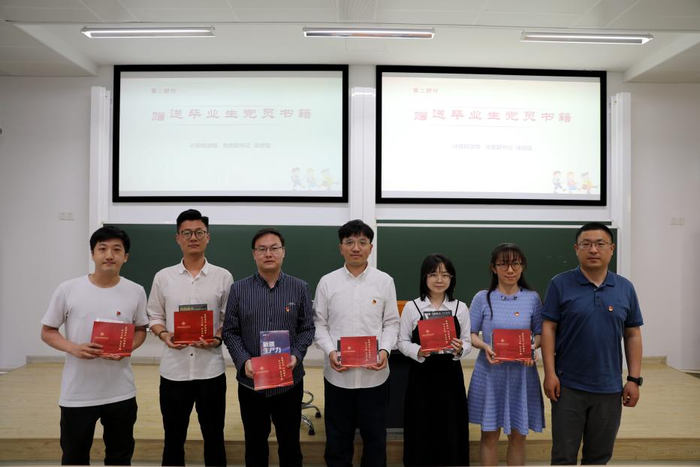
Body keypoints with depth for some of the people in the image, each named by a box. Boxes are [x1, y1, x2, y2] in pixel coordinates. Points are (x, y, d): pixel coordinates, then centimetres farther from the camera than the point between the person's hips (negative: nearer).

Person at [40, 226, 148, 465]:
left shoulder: (136, 291, -4)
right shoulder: (68, 289, -8)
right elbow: (47, 331, 1)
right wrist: (73, 348, -18)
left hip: (121, 393, 1)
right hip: (76, 394, -1)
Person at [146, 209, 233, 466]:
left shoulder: (223, 277, -1)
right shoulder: (163, 277, 3)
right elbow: (154, 316, 9)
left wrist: (217, 338, -15)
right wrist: (164, 335, -11)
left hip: (211, 369, -1)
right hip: (173, 369, 1)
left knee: (214, 438, 12)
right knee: (173, 438, 15)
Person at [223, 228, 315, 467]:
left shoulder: (300, 288, 1)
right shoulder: (238, 289, 0)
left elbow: (307, 329, 1)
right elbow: (230, 331, -1)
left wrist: (296, 356, -15)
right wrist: (243, 361, -15)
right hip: (251, 382, 0)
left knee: (290, 444, 14)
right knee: (255, 444, 17)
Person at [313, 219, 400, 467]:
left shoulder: (385, 281, 0)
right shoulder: (327, 282, -1)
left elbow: (391, 323, 4)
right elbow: (319, 324, 3)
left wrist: (385, 349, -13)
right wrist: (330, 351, -13)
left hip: (374, 374, 0)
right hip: (338, 374, 0)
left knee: (374, 435, 15)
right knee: (338, 436, 15)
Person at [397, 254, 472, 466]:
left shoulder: (460, 308, 3)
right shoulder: (412, 307, -3)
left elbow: (467, 343, 5)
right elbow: (402, 342, 0)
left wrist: (460, 350, -16)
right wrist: (418, 351, -19)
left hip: (450, 376, 2)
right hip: (421, 376, -1)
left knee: (451, 432, 7)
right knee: (421, 431, 5)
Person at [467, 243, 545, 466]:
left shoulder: (532, 298, 1)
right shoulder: (482, 298, -2)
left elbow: (540, 333, 7)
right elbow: (470, 334, 1)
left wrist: (532, 347, -13)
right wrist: (484, 346, -18)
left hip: (522, 373, 1)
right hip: (490, 373, -1)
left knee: (518, 435, 11)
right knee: (489, 434, 8)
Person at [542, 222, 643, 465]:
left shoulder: (625, 288, 3)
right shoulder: (560, 284, -6)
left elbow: (633, 335, 7)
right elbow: (548, 329, -6)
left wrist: (634, 379, 2)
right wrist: (550, 373, -11)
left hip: (609, 388, 3)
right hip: (568, 385, -3)